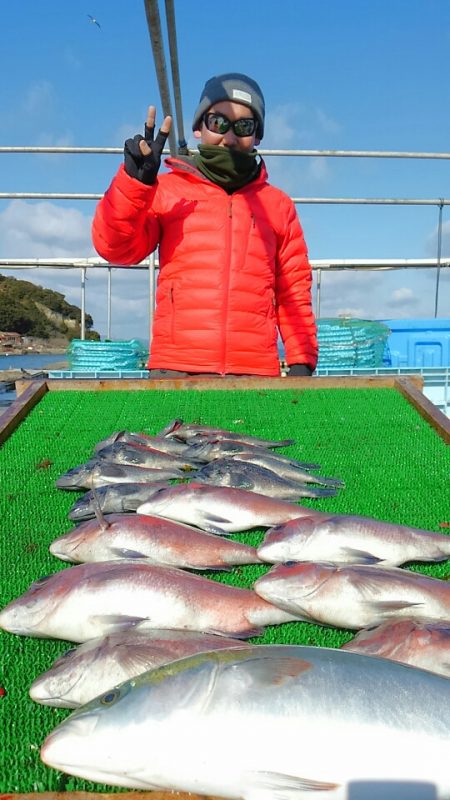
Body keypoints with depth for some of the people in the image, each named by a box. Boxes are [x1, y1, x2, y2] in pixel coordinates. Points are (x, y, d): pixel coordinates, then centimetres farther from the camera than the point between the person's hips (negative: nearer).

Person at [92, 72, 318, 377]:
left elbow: (294, 290, 17)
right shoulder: (166, 191, 14)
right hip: (176, 367, -1)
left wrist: (302, 360, 7)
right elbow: (116, 247, 1)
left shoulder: (278, 204, 18)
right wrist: (136, 180, -13)